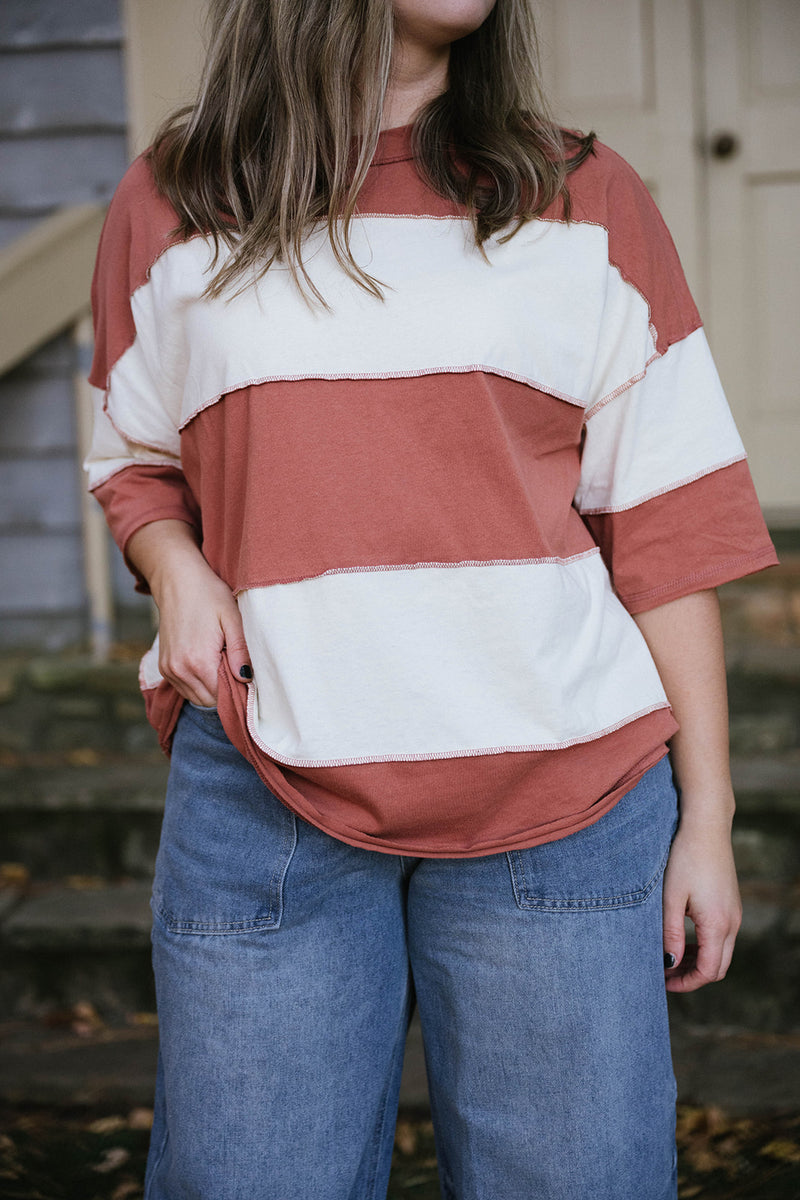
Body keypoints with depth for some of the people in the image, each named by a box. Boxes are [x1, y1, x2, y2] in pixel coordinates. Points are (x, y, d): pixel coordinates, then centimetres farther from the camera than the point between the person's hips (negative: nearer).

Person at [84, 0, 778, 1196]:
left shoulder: (586, 202, 6)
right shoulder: (167, 209, 7)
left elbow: (667, 527, 4)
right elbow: (135, 457, 20)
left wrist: (707, 815, 1)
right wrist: (173, 565, -3)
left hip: (560, 792, 0)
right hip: (264, 790, 1)